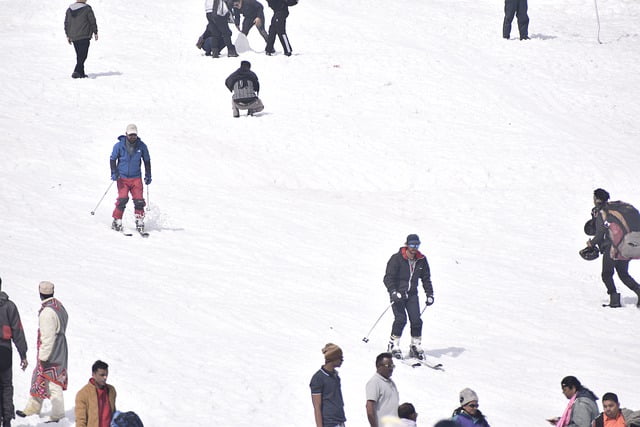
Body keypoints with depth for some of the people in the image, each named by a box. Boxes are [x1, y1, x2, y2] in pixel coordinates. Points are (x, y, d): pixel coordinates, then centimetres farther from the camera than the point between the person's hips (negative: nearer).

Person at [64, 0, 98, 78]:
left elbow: (66, 24, 13)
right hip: (84, 37, -6)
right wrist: (95, 32, 8)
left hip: (73, 37, 6)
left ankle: (81, 73, 17)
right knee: (83, 55, -7)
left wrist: (68, 35, 19)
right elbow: (92, 22, -4)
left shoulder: (69, 10, 9)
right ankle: (77, 71, -21)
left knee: (79, 56, 16)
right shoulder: (87, 9, -7)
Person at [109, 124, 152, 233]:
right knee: (123, 199, -16)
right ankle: (117, 221, -7)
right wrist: (114, 173, -9)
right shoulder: (119, 145, -4)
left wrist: (148, 176, 10)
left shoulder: (141, 146, 1)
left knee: (139, 200, -7)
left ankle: (139, 221, 6)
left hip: (136, 178, 2)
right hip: (122, 177, -2)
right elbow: (112, 159, 3)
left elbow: (147, 161, 13)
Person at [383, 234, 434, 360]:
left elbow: (426, 278, 14)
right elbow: (388, 278, -12)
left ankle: (416, 346, 5)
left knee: (416, 320, -7)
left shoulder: (421, 260, 4)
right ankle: (393, 345, -6)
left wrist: (429, 294, 4)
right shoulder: (396, 258, -10)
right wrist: (393, 292, -26)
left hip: (412, 294, 4)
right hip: (397, 294, -4)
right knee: (401, 319, -17)